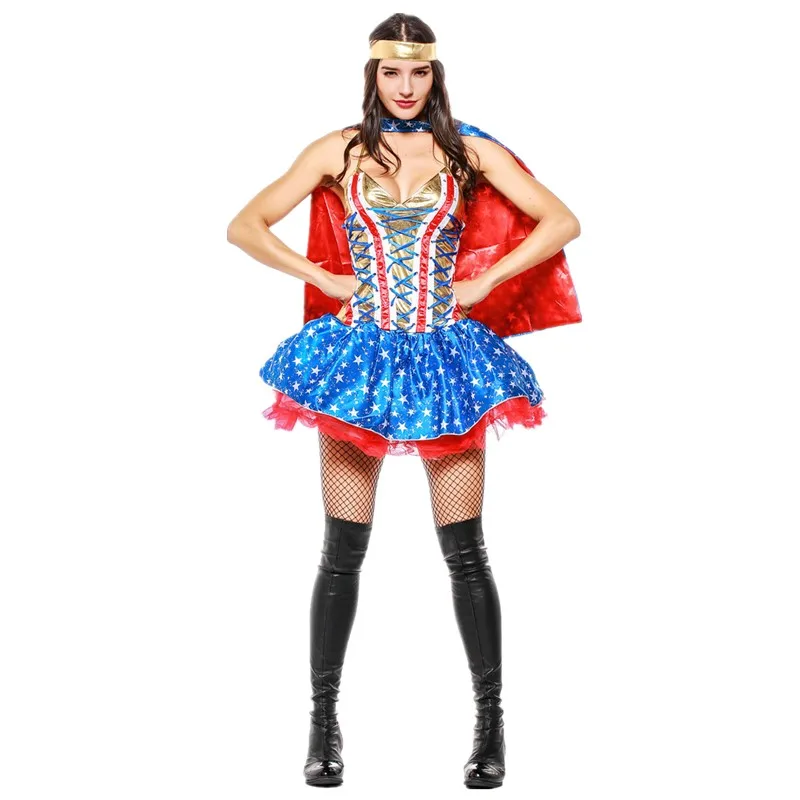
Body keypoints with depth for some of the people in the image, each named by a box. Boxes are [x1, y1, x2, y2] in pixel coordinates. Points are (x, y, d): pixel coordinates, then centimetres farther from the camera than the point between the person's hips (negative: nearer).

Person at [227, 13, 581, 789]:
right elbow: (245, 226, 5)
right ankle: (324, 720, 15)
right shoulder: (340, 150, 3)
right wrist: (321, 277, -3)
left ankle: (490, 723, 12)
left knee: (465, 552, 1)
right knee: (343, 551, 3)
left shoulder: (469, 150, 2)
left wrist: (482, 283, -4)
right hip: (360, 355, 1)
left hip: (444, 359, 0)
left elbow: (561, 221, 1)